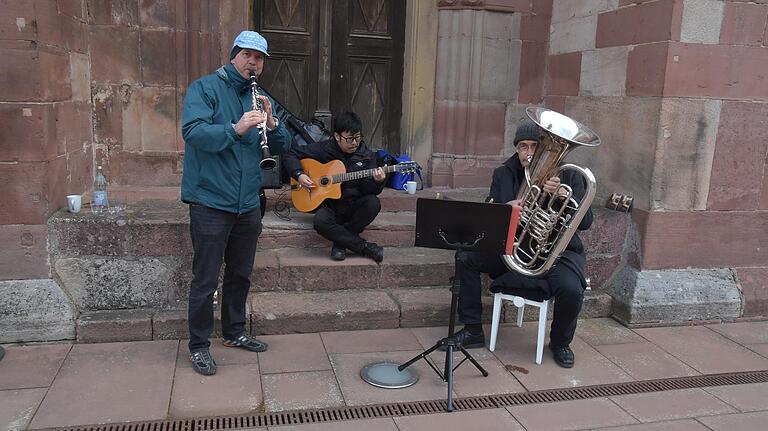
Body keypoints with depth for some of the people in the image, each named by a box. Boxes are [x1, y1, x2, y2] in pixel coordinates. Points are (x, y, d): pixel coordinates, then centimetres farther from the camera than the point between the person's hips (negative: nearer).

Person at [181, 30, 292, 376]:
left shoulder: (261, 98, 13)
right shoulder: (205, 88, -5)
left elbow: (283, 147, 7)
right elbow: (193, 131, -20)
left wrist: (270, 121, -11)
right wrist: (236, 129, -31)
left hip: (248, 203, 6)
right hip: (211, 202, -6)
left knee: (240, 274, 18)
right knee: (205, 279, 0)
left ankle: (234, 332, 35)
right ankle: (198, 345, 15)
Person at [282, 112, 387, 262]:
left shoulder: (367, 156, 1)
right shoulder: (323, 149, -4)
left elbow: (367, 190, -3)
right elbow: (291, 155, 3)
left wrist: (376, 182, -26)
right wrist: (299, 175, -14)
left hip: (355, 206, 2)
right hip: (329, 204, -2)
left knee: (373, 203, -31)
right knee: (321, 221, -35)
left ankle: (340, 242, -16)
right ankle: (364, 247, -21)